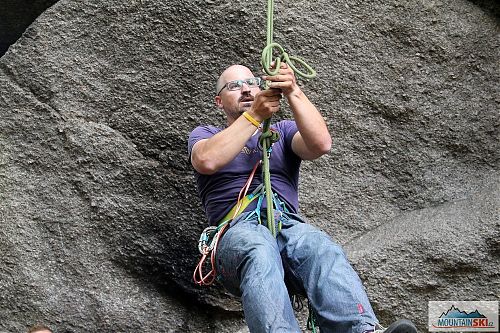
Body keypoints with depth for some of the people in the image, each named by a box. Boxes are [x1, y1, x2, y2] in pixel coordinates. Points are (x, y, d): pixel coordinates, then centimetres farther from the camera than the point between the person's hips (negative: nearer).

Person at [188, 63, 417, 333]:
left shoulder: (283, 131, 28)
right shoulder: (205, 135, 24)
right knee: (260, 252, -39)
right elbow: (208, 161, -3)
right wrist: (254, 115, -6)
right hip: (237, 230, -2)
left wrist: (294, 93, -7)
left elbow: (321, 144, 3)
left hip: (289, 223, 2)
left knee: (324, 250, -34)